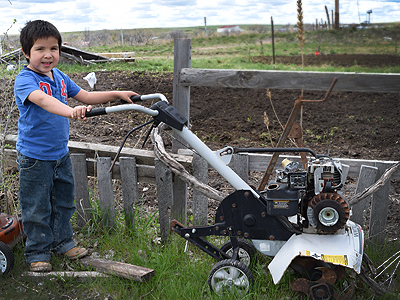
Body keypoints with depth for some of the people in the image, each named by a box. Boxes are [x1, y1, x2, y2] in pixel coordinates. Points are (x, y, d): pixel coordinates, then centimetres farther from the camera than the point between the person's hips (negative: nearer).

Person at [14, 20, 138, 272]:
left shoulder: (59, 77, 5)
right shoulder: (25, 80, -18)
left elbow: (86, 96, 12)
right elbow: (42, 100, -39)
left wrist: (117, 94, 2)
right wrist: (71, 111, -56)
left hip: (61, 154, 7)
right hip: (35, 158, -7)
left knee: (64, 202, 19)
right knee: (37, 208, 6)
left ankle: (62, 242, 37)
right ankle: (38, 252, 22)